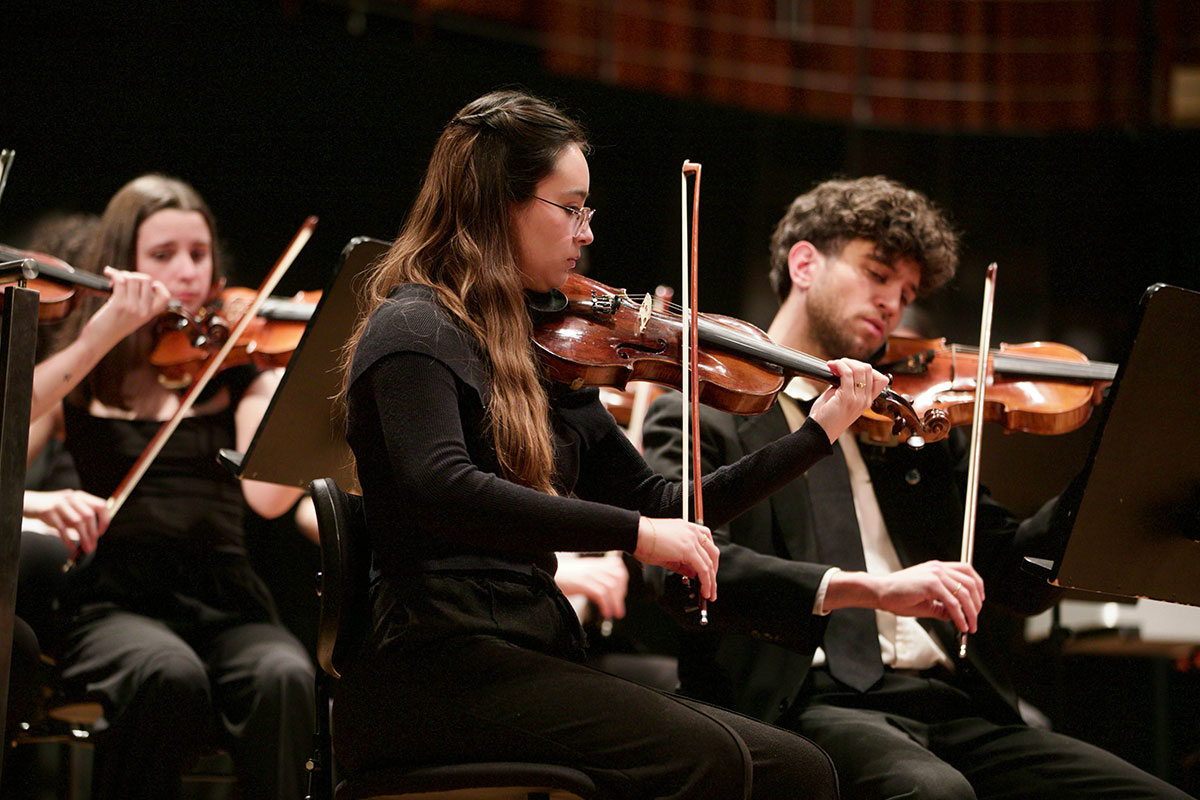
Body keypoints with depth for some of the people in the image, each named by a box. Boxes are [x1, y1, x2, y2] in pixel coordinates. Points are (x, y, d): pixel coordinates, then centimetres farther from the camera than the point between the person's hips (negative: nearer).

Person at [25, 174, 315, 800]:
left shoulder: (241, 369, 13)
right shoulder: (81, 379, 13)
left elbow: (268, 494, -7)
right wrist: (100, 338, -15)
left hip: (225, 604, 1)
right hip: (115, 601, -1)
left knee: (283, 678, -33)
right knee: (167, 674, -35)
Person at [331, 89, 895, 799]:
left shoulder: (545, 351, 20)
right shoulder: (416, 330, -5)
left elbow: (663, 509, 20)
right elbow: (443, 491, -24)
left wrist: (820, 431, 16)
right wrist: (636, 531, -24)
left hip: (535, 660, 8)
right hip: (436, 666, -8)